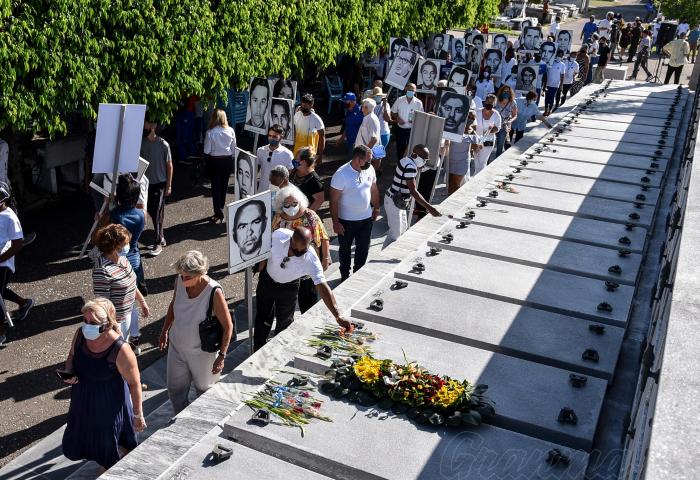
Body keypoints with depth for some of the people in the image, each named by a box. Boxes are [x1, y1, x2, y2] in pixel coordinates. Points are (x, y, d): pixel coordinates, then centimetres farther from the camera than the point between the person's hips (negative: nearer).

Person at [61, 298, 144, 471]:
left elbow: (134, 383, -19)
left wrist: (138, 415, -11)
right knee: (75, 445, 26)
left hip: (109, 406, -6)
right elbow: (72, 356, 8)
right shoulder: (80, 334, -15)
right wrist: (68, 372, -14)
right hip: (83, 401, 6)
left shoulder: (120, 351, -31)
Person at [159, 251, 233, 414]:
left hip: (202, 352, -4)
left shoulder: (214, 292, -29)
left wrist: (222, 356, -18)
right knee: (175, 390, 18)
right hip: (177, 346, 4)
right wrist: (165, 330, 13)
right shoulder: (179, 280, -15)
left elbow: (228, 326, -19)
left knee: (204, 388, 20)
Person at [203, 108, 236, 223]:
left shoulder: (210, 132, -16)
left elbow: (206, 150, -12)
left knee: (216, 187, 5)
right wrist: (232, 161, 12)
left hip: (214, 161, -3)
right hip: (228, 160, 3)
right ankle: (220, 209, 31)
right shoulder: (230, 131, -8)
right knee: (224, 186, 17)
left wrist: (213, 150, 9)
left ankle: (219, 215, 4)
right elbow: (234, 149, -1)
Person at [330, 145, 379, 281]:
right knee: (345, 249, 16)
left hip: (366, 218, 5)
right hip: (347, 220, -5)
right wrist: (335, 222, -17)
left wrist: (376, 208, 15)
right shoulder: (341, 174, -24)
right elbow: (334, 200, -19)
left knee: (363, 249, 18)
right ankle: (345, 276, 36)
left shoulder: (370, 169, -6)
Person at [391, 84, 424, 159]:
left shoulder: (418, 103, -7)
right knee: (400, 148, 11)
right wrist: (397, 118, -13)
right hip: (400, 129, 2)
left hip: (412, 129, -1)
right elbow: (393, 112, 6)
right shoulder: (399, 100, -4)